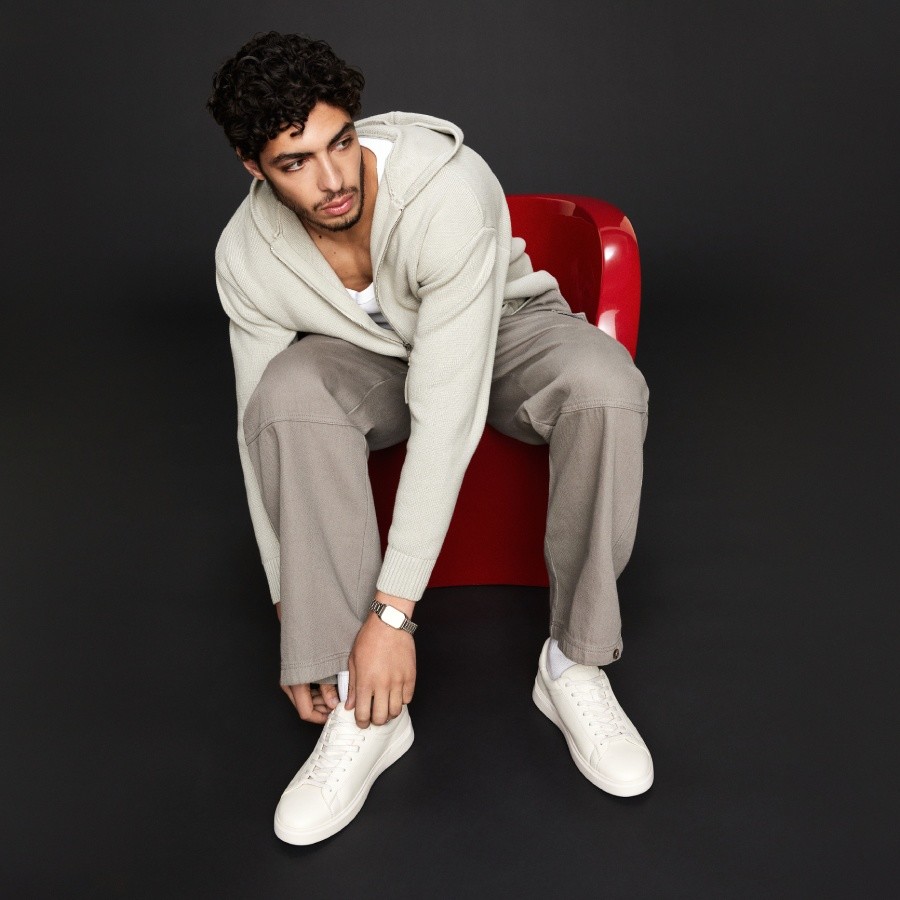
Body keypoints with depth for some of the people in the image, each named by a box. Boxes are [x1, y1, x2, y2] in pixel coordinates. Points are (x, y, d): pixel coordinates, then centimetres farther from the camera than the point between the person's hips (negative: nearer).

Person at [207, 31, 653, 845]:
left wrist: (393, 611, -38)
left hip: (503, 331, -2)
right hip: (370, 358, 3)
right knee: (289, 388, -32)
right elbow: (263, 430, -14)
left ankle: (574, 663, -16)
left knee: (606, 385, -35)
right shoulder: (246, 256, -20)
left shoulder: (451, 191, -35)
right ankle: (361, 710, -22)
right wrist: (291, 608, -15)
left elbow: (448, 415, -39)